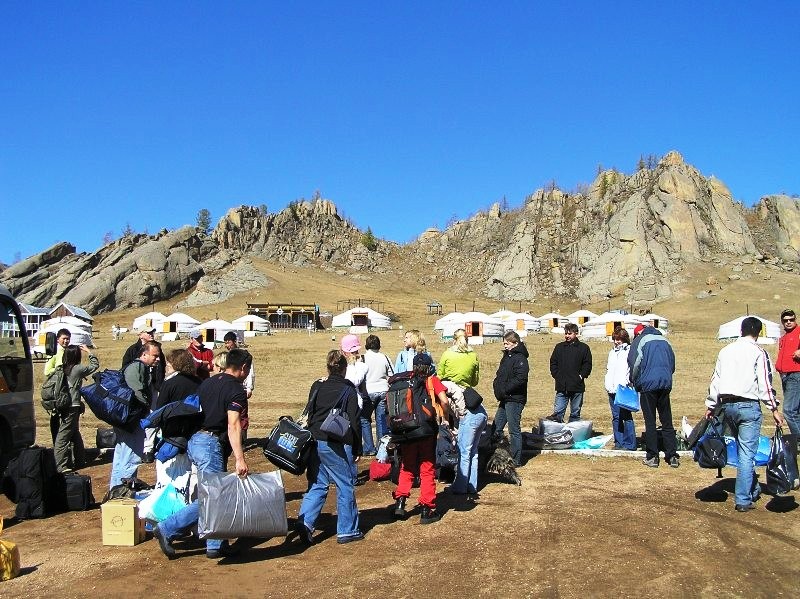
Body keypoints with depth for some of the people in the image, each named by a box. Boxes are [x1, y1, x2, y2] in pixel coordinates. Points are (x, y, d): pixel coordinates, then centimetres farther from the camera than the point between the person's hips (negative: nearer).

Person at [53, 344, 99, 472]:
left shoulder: (62, 369, 2)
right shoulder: (78, 369, -11)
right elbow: (95, 365, 2)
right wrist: (88, 351, 11)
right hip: (73, 407, -6)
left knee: (75, 434, 18)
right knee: (63, 437, -6)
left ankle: (79, 460, 28)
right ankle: (60, 466, -6)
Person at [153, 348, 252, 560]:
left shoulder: (207, 383, 15)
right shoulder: (236, 390, -10)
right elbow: (233, 426, -20)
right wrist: (240, 459, -26)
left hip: (193, 441, 9)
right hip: (210, 443, -9)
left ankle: (215, 545, 15)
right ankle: (167, 529, -7)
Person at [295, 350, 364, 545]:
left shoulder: (317, 387, 6)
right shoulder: (348, 390, -8)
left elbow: (310, 416, 13)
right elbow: (354, 423, -8)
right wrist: (357, 450, -1)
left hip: (316, 443, 5)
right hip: (338, 446, -5)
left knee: (317, 485, 15)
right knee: (346, 487, 7)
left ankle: (305, 521, -1)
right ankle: (347, 531, 13)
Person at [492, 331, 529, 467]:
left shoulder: (520, 358, -14)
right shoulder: (506, 357, 15)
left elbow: (520, 379, -24)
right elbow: (500, 375, 22)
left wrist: (504, 390, -20)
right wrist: (496, 386, 3)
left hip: (514, 400, -10)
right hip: (505, 399, 10)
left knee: (514, 430, -1)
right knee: (496, 427, 14)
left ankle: (517, 460, 7)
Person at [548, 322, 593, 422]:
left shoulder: (583, 348, 3)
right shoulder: (559, 347, 10)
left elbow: (587, 364, 2)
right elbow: (553, 363, 12)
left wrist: (581, 376, -9)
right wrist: (556, 375, 0)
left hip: (577, 386, -1)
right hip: (561, 386, 2)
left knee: (575, 413, 8)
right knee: (558, 412, -7)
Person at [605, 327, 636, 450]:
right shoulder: (612, 352, 21)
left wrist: (628, 383, -19)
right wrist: (608, 384, 15)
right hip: (612, 389, 7)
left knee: (626, 417, -6)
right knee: (616, 417, 9)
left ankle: (630, 444, -2)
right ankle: (619, 443, 15)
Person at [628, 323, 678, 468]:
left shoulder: (640, 340, 1)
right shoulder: (664, 340, 17)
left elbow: (634, 364, -7)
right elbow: (672, 363, 19)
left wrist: (634, 382, 7)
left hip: (648, 384, -4)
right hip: (665, 384, 4)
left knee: (650, 422, 2)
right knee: (667, 422, 10)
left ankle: (652, 457, 4)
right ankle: (672, 456, 9)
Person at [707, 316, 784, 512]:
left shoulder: (726, 351, 11)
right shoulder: (758, 352, -6)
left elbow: (715, 380, 13)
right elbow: (765, 384, -10)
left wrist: (711, 406, 18)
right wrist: (774, 409, -5)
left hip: (727, 405, 6)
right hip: (748, 406, -5)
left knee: (743, 449, 20)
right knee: (747, 453, -3)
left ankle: (753, 489, 30)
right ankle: (743, 500, -3)